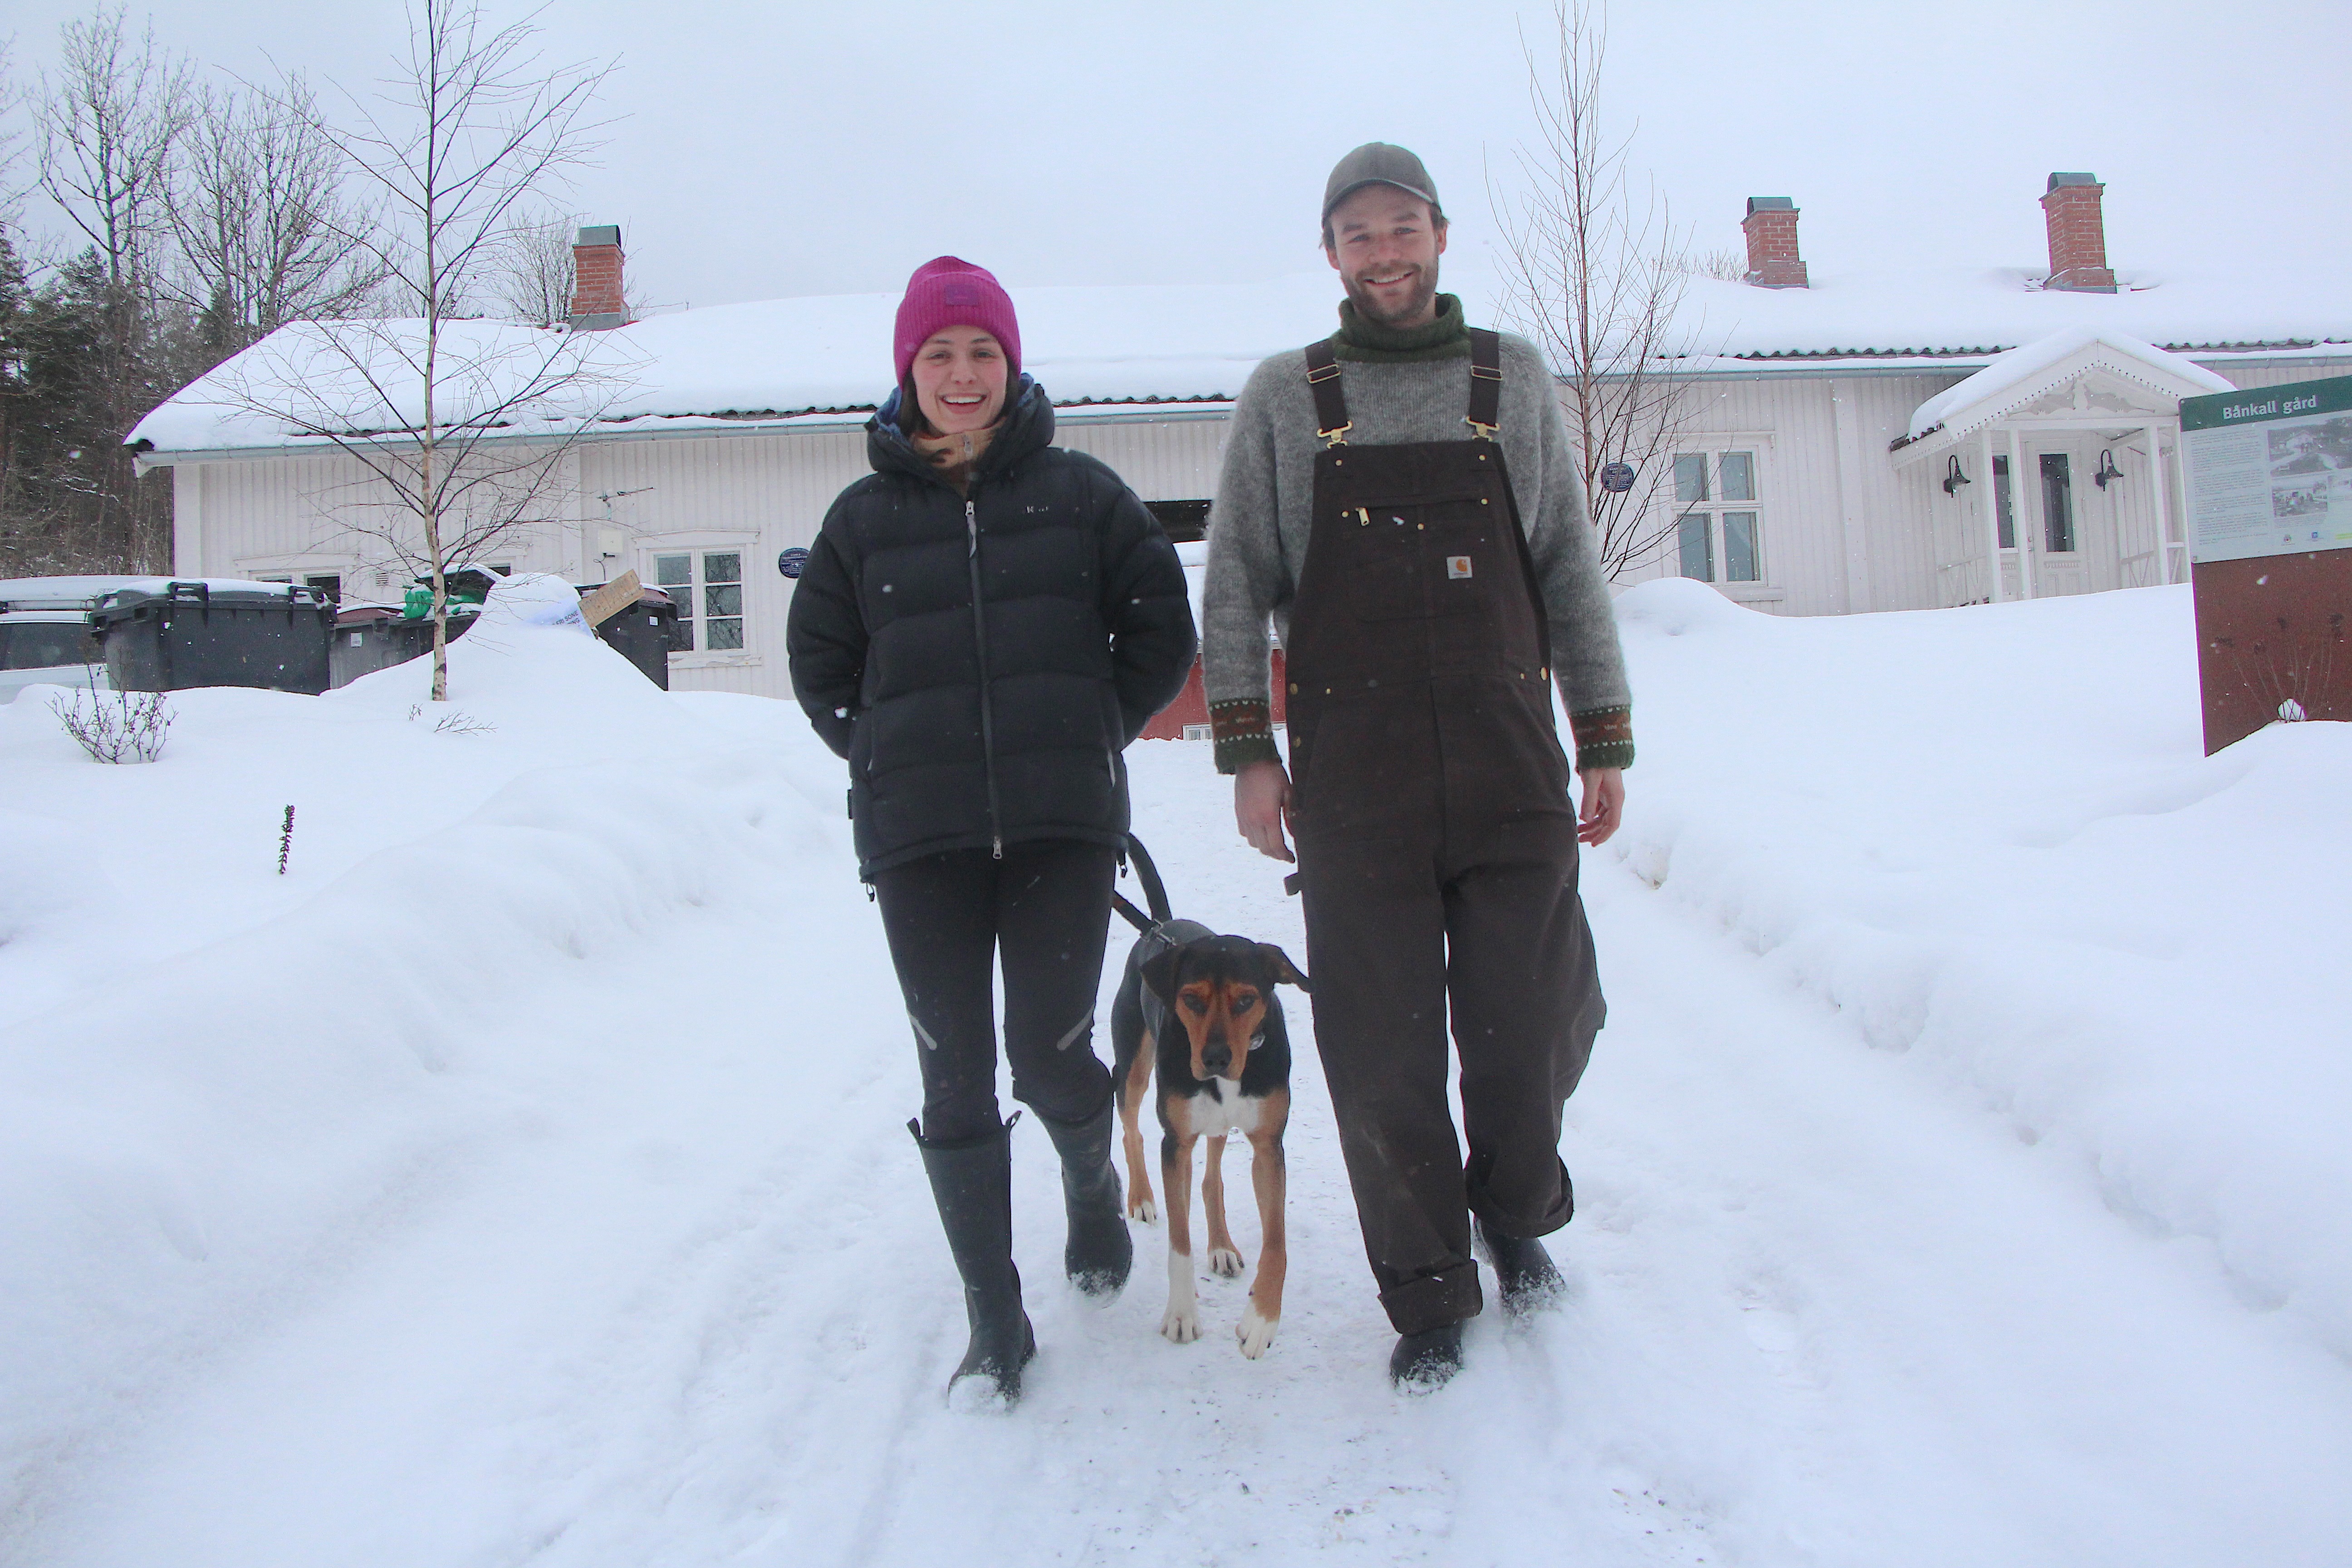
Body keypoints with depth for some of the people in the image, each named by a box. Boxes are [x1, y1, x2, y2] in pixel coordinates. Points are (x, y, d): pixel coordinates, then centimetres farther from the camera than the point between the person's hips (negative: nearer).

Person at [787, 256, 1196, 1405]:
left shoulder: (1081, 494, 6)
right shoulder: (865, 514, 9)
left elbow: (1160, 635, 10)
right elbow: (819, 663, 16)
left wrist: (1088, 737, 5)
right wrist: (890, 755, 6)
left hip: (1061, 824, -1)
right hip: (917, 837, 1)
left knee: (1050, 1054, -3)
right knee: (956, 1076, 2)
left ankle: (1093, 1184, 33)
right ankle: (994, 1321, 15)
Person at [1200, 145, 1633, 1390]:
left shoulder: (1514, 378, 11)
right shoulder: (1283, 398, 9)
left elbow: (1570, 570, 12)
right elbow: (1235, 581, 7)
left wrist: (1606, 742, 7)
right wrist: (1245, 750, -3)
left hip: (1512, 772, 1)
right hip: (1354, 783, -1)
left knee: (1531, 1028, 5)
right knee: (1383, 1052, 2)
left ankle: (1519, 1217, 35)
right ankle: (1428, 1296, 20)